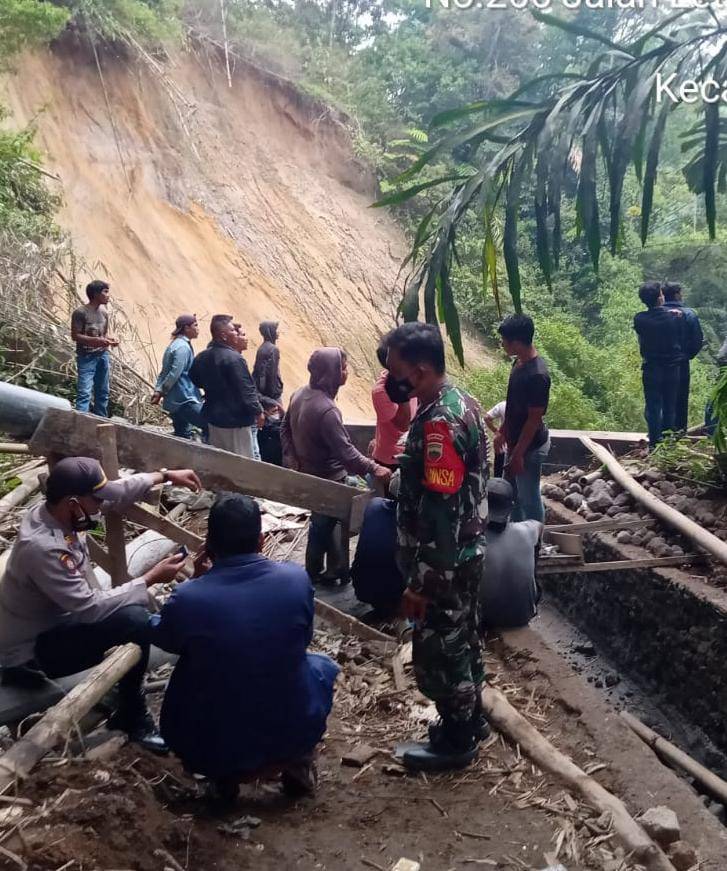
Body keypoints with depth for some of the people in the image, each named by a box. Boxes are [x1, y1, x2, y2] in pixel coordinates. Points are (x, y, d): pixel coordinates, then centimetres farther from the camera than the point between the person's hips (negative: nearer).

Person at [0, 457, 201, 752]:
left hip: (54, 621, 10)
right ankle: (132, 718, -4)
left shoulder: (58, 511, -9)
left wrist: (165, 475, 7)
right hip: (34, 648, -9)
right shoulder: (41, 548, -35)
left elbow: (118, 492, 8)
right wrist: (151, 579, -24)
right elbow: (91, 607, -31)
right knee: (134, 621, -25)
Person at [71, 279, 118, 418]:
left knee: (103, 392, 11)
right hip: (86, 356, -6)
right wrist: (97, 340, -22)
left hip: (103, 355, 7)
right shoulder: (81, 312, -10)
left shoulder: (104, 312, 9)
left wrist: (110, 339, -3)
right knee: (85, 392, -11)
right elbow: (75, 335, -12)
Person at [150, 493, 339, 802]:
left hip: (213, 748, -1)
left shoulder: (188, 597, -21)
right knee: (321, 666, 30)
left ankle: (228, 772, 16)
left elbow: (161, 637, 4)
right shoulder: (296, 578, -15)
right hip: (293, 732, 1)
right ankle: (297, 760, 17)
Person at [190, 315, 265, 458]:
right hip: (235, 420, -8)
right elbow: (247, 391, -21)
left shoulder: (202, 357, 4)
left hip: (213, 419, 8)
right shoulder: (234, 358, -21)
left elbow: (195, 380, 20)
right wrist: (258, 411, -8)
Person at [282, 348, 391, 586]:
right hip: (327, 479, -9)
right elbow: (345, 451, -31)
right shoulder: (326, 410, -32)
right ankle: (315, 574, 25)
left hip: (308, 473, 9)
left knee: (329, 520, 21)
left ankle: (336, 570, 32)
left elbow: (285, 429, 8)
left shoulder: (299, 394, -3)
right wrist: (374, 469, -24)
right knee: (323, 526, 9)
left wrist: (292, 460, 13)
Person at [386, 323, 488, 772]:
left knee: (437, 650, 7)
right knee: (462, 639, 22)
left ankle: (457, 740, 24)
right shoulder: (460, 402, 4)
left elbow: (440, 514, -28)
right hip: (467, 552, 10)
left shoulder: (439, 423, -27)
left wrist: (420, 583, -22)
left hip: (445, 562, -10)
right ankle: (471, 720, 39)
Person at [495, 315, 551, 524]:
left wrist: (518, 453, -21)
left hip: (530, 446, -10)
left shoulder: (537, 375, -28)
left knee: (529, 498, 6)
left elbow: (534, 419, -24)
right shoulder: (520, 362, 1)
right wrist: (502, 431, 19)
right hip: (517, 440, 10)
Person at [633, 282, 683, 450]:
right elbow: (681, 339, 2)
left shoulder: (639, 319, -10)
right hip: (672, 368, 1)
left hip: (650, 368, -1)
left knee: (652, 407, 6)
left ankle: (654, 443, 5)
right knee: (670, 407, 11)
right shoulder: (675, 316, -8)